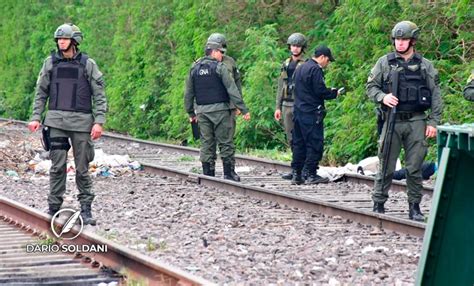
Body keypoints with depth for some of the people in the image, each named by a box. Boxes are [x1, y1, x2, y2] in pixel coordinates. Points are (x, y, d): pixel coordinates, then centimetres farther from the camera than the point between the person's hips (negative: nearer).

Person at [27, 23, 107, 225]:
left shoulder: (87, 64, 1)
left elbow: (99, 95, 1)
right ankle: (54, 208, 6)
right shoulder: (51, 63, 7)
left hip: (81, 121, -1)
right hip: (57, 120, 1)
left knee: (82, 167, 2)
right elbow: (41, 92, 13)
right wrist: (35, 117, 4)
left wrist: (99, 121, -7)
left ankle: (86, 209, 10)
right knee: (57, 165, -1)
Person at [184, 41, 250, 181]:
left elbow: (188, 93, 15)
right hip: (219, 109, -5)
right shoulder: (219, 67, -5)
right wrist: (243, 109, -9)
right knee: (225, 142, 0)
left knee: (206, 143, 8)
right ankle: (228, 174, -2)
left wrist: (191, 113, 25)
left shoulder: (194, 69, 11)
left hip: (202, 111, 5)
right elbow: (232, 90, -10)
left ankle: (207, 174, 7)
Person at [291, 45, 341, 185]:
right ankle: (312, 175, -3)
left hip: (299, 110, 9)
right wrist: (334, 93, 1)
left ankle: (296, 174, 11)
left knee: (299, 143, 10)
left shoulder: (301, 68, 17)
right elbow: (320, 91, -18)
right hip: (311, 113, -9)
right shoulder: (315, 70, -13)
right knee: (315, 143, -4)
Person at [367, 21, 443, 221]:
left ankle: (414, 208, 10)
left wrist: (433, 122, -1)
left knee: (415, 168, 2)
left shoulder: (425, 66, 8)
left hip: (417, 122, 0)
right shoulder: (384, 63, 6)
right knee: (386, 166, 0)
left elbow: (436, 95, 7)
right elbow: (371, 86, 9)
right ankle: (378, 205, 8)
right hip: (392, 121, 0)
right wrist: (382, 97, -12)